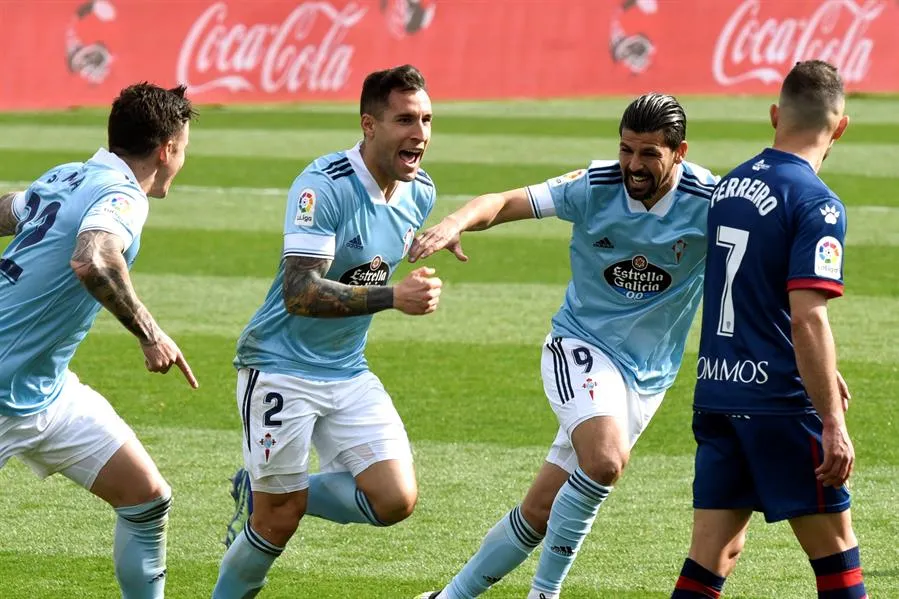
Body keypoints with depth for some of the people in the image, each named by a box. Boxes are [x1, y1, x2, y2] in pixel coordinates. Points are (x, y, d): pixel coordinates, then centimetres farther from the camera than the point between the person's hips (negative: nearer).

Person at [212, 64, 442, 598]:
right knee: (280, 521, -4)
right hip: (280, 369, -7)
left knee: (396, 499, -8)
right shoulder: (323, 186, -22)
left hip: (349, 373, 7)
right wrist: (393, 297, -36)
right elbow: (299, 293, -29)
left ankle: (262, 494, 15)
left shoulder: (420, 192, 1)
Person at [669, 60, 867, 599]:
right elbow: (807, 319, -21)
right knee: (835, 549, 4)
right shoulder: (816, 205, -13)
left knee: (715, 552, 6)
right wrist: (833, 423, -19)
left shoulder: (729, 187, 12)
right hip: (781, 400, -7)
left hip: (716, 393, 7)